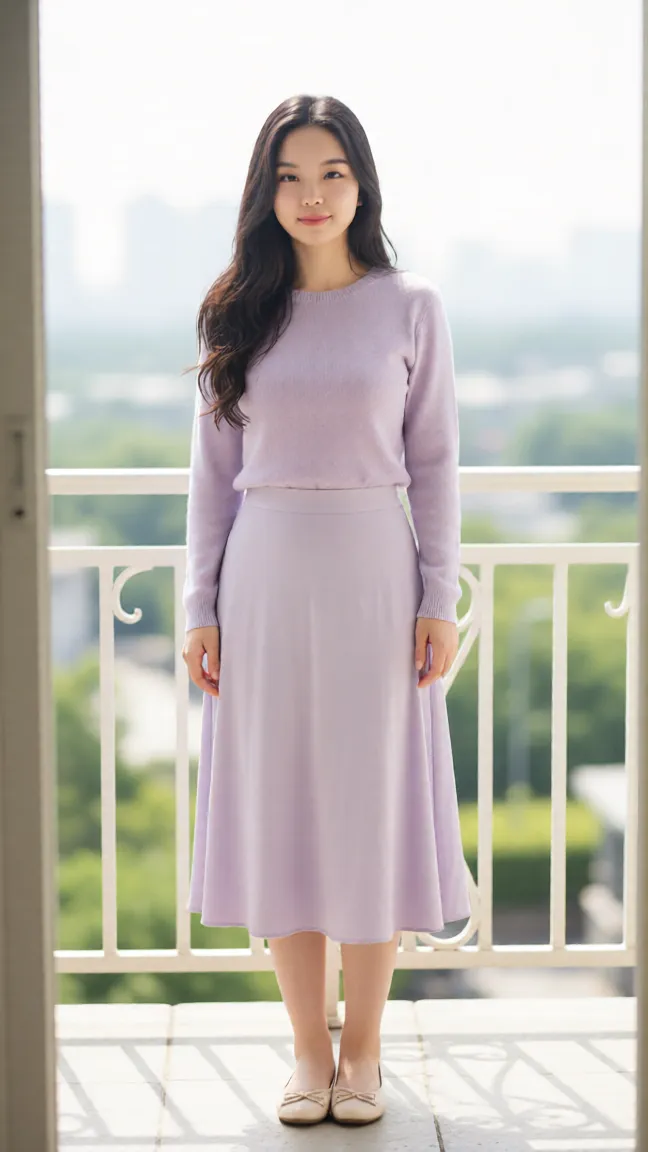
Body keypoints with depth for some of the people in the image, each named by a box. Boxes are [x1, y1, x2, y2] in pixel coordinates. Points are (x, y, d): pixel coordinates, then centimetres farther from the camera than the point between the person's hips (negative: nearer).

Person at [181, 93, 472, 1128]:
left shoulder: (411, 307, 2)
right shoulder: (238, 315, 6)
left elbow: (435, 462, 2)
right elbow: (213, 470, 7)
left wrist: (440, 598, -5)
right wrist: (201, 605, 1)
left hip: (373, 576, -1)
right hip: (265, 577, 2)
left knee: (374, 804, 3)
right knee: (279, 804, 4)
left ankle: (363, 1047, 17)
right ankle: (308, 1049, 16)